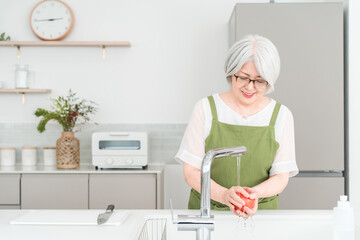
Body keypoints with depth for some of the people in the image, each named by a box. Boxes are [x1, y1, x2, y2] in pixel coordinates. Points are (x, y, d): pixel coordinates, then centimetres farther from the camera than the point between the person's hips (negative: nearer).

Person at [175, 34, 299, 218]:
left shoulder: (281, 116, 3)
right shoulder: (206, 109, -1)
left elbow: (281, 177, 2)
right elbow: (191, 172, -3)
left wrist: (255, 192, -19)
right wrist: (224, 195, -21)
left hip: (261, 212, 1)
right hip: (208, 209, 0)